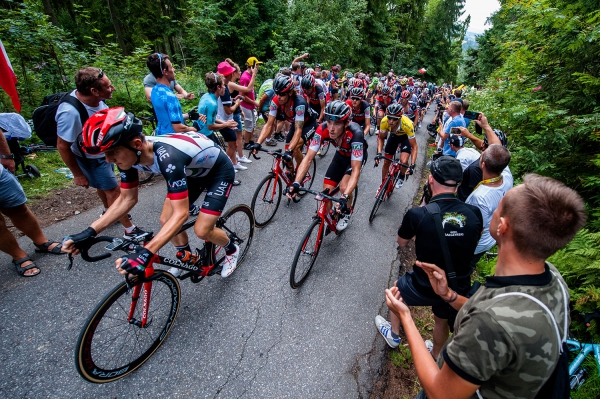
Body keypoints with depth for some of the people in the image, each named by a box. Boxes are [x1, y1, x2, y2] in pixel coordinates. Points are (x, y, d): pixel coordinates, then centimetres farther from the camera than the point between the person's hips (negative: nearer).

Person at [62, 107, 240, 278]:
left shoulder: (168, 157, -41)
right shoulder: (129, 154, -17)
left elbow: (180, 214, -40)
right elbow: (127, 199, -5)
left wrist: (145, 253, -47)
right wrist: (90, 232, -13)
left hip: (219, 171, -7)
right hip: (193, 171, 7)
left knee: (202, 230, -11)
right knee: (166, 220, 3)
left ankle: (231, 250, 21)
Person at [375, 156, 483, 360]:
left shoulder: (417, 214, -26)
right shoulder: (474, 213, -15)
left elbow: (401, 242, -4)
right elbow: (475, 240, 7)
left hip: (424, 287, -3)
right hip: (458, 289, 4)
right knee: (442, 321, 32)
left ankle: (393, 335, 51)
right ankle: (436, 356, 60)